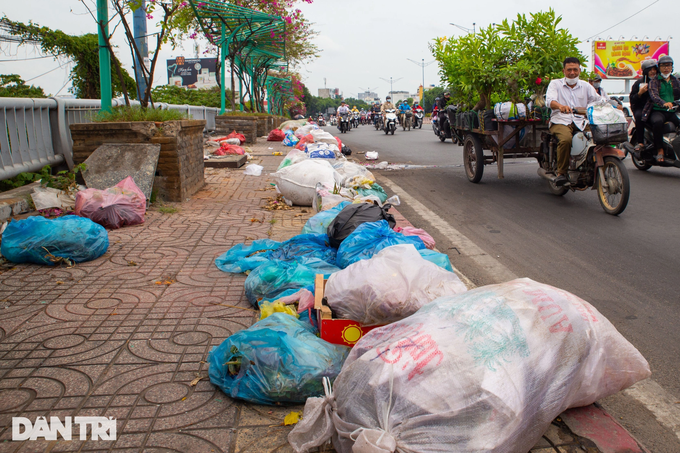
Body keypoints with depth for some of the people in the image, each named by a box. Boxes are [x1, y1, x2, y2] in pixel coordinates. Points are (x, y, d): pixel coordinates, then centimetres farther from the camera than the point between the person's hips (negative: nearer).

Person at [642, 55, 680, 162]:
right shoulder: (654, 81, 7)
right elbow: (654, 95, -13)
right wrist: (664, 103, -33)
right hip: (657, 111, -5)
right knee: (658, 122, -37)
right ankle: (660, 151, -31)